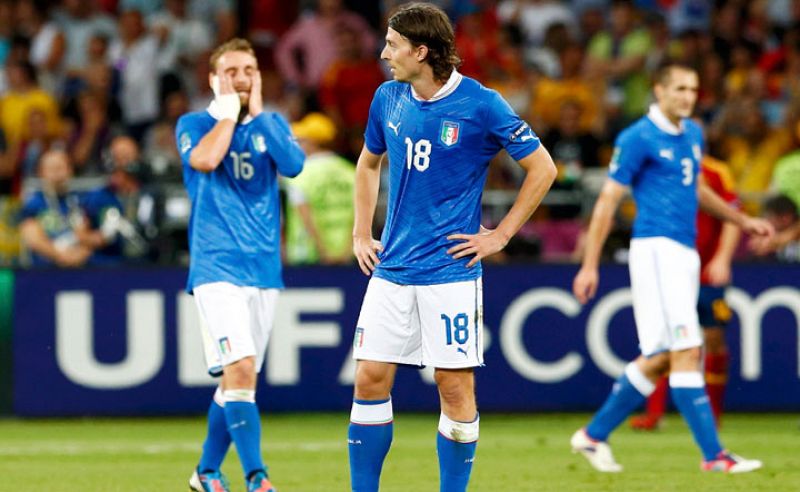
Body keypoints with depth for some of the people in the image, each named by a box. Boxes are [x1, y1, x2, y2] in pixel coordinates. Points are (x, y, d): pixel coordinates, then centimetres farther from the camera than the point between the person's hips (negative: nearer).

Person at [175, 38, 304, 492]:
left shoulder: (272, 124, 12)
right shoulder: (194, 124, 2)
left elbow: (294, 165, -8)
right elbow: (205, 160, -21)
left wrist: (258, 113, -6)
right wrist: (229, 111, -7)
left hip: (264, 268, 5)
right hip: (218, 269, -5)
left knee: (238, 380, 10)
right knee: (240, 371, -19)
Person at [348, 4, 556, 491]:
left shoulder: (481, 104, -10)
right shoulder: (388, 99, 6)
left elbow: (543, 168, -4)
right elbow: (369, 164, 24)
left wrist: (499, 236, -5)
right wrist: (362, 235, 16)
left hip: (450, 270, -5)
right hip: (392, 268, 5)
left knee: (455, 386, -3)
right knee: (371, 378, 1)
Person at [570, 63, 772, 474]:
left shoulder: (692, 135, 15)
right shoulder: (638, 138, -8)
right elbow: (608, 200, -8)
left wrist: (742, 221, 30)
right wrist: (589, 265, -10)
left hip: (685, 253, 9)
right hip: (656, 249, -9)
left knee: (660, 359, 9)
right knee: (686, 351, -13)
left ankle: (594, 435, 20)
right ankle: (713, 455, -15)